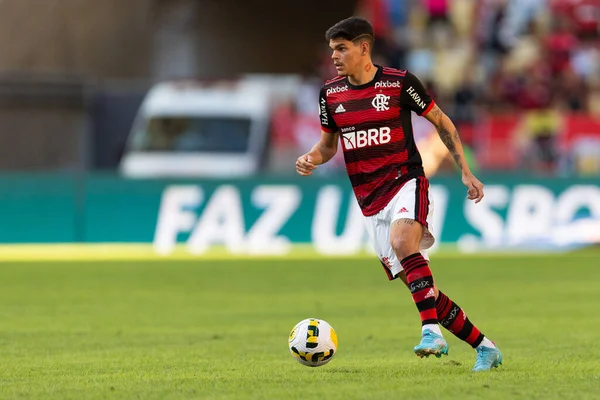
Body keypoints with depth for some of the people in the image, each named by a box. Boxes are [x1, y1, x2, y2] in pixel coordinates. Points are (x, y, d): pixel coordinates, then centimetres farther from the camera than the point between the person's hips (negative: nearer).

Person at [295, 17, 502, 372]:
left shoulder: (399, 82, -6)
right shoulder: (331, 93, 7)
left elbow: (441, 122, 5)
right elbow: (328, 144, 20)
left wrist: (466, 172, 2)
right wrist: (311, 158, -3)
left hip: (406, 182, -5)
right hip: (370, 202, 5)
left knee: (402, 241, -37)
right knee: (420, 287, 2)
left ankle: (432, 330, -36)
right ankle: (484, 347, 12)